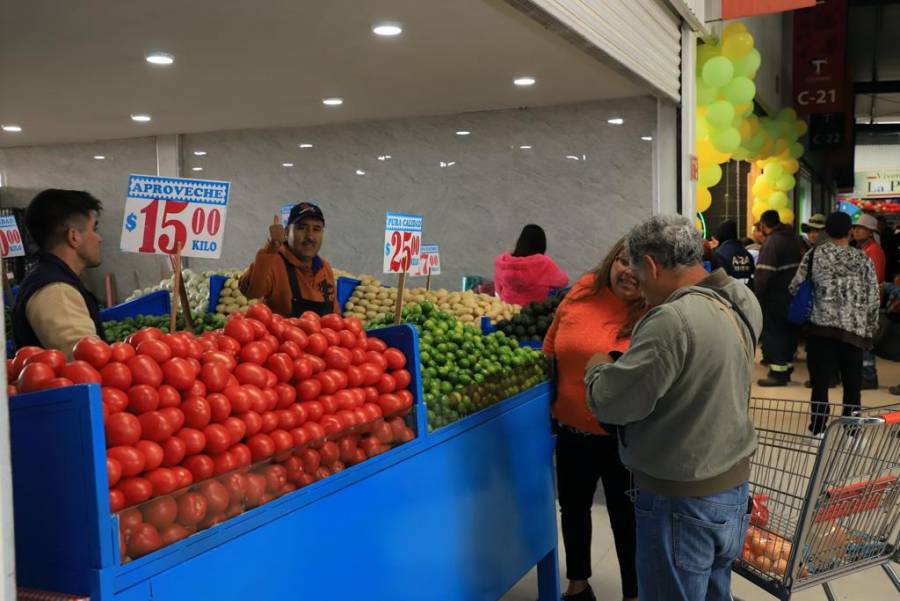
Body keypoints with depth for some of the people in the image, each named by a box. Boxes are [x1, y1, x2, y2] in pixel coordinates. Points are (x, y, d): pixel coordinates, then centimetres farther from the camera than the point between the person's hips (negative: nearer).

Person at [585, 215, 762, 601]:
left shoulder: (673, 320, -27)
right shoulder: (741, 300, 1)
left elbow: (612, 403, -23)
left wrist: (597, 369, -4)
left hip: (683, 500, -9)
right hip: (733, 486, 9)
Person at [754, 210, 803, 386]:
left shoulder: (772, 241, -17)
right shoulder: (793, 238, 11)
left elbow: (763, 273, -24)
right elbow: (798, 266, 16)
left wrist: (757, 295, -15)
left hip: (775, 298, -8)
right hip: (792, 296, 9)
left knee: (773, 333, -2)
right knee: (788, 332, 15)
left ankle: (778, 372, -1)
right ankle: (786, 368, 24)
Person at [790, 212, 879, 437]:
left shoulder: (814, 255, 2)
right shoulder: (863, 260, 5)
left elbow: (795, 287, 2)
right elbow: (873, 300, 5)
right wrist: (870, 331, 15)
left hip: (821, 327, -1)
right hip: (855, 331, 1)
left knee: (820, 382, 2)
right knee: (852, 384, 10)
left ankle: (818, 431, 5)